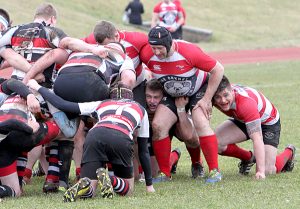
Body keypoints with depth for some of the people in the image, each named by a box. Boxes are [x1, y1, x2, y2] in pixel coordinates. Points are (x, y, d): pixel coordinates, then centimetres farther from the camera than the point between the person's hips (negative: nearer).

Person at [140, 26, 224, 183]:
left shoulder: (189, 51, -34)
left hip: (199, 90, -4)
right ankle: (164, 173, -2)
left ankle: (214, 171, -18)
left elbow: (218, 70, -23)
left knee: (201, 123, -26)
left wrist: (206, 99, -21)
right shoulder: (147, 54, -25)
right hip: (172, 95, 4)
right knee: (158, 126, -14)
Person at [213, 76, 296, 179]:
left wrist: (261, 171, -50)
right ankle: (248, 158, 11)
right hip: (242, 120, 5)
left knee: (268, 171, -14)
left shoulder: (246, 103, -43)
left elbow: (257, 138, -46)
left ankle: (289, 153, 21)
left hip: (268, 122, -5)